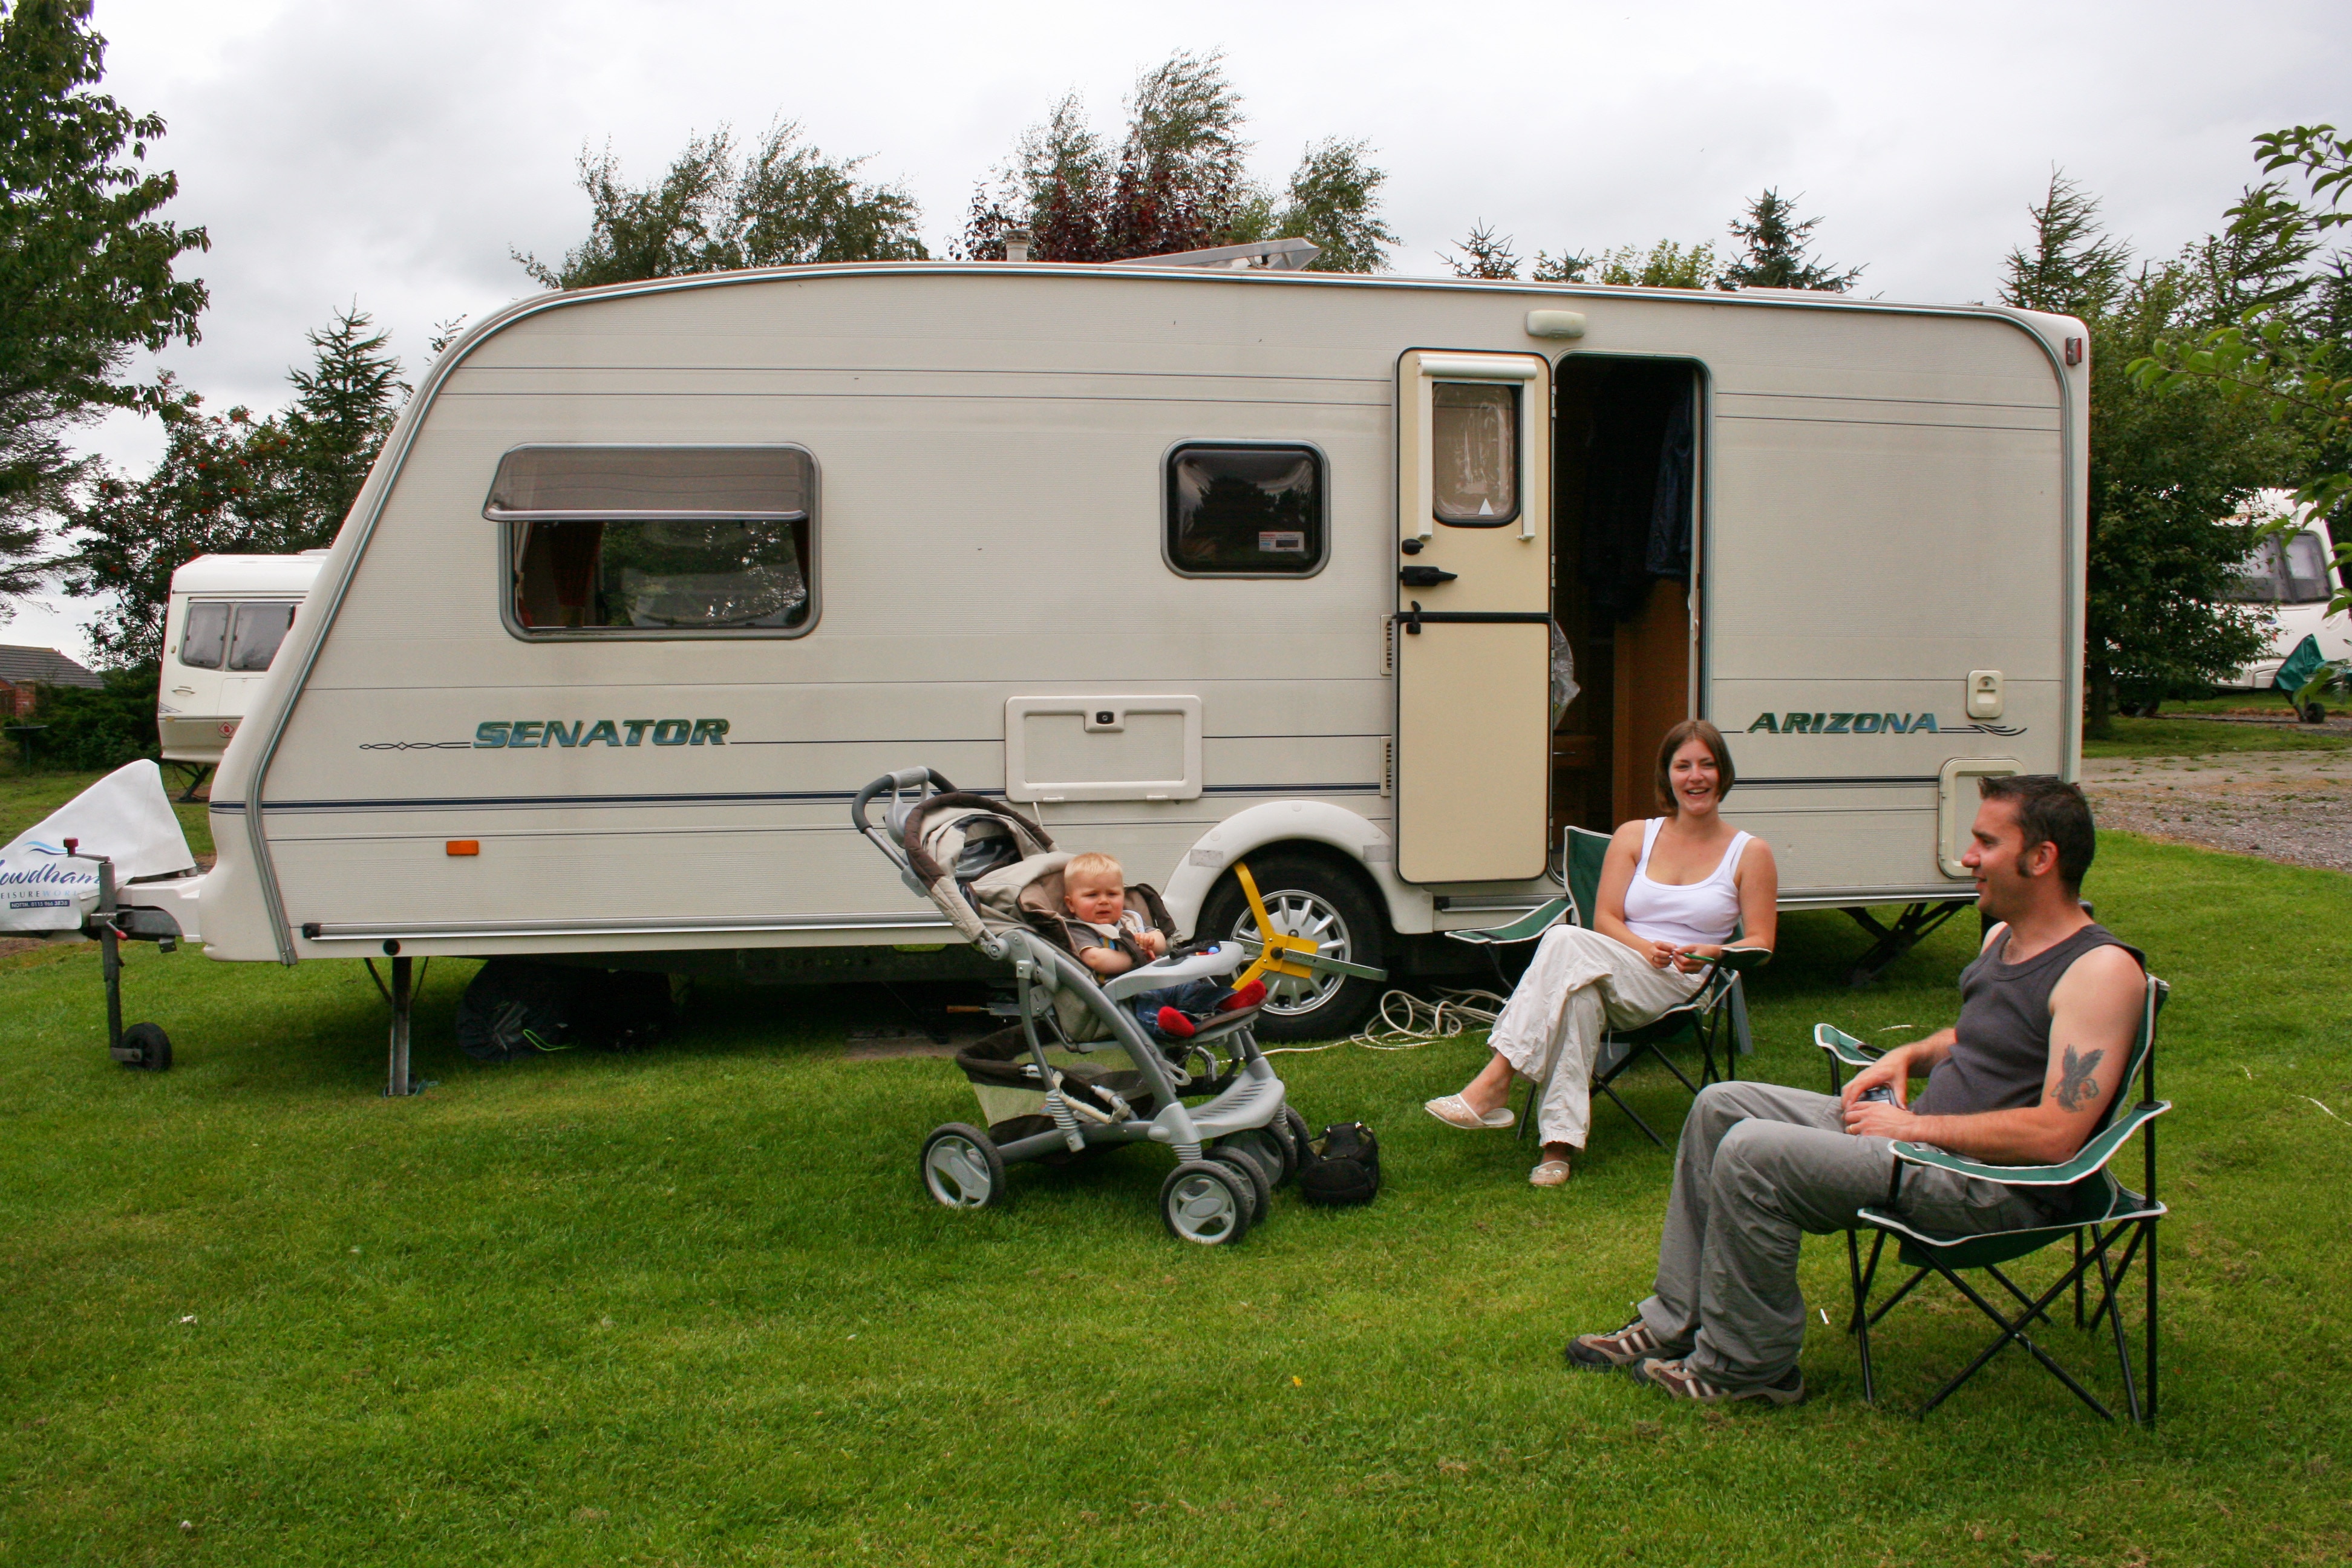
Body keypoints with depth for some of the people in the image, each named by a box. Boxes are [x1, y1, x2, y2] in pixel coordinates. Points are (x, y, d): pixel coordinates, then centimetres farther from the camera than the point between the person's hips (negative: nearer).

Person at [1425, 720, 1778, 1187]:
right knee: (1580, 993, -39)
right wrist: (1646, 948, -14)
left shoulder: (1750, 854, 9)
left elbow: (1760, 944, 5)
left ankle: (1494, 1083, -39)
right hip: (1615, 975, 3)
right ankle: (1560, 1144, -43)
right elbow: (1606, 919, 7)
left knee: (1566, 941, -33)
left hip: (1680, 985, -3)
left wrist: (1712, 954, -16)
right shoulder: (1635, 837, 15)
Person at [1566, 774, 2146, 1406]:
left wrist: (1916, 1127, -19)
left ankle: (1743, 1365, -5)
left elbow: (2056, 1134, -26)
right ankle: (1675, 1322, 12)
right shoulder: (2003, 935, 11)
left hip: (1992, 1185, -10)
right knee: (1721, 1106, 7)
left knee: (1752, 1152, -23)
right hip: (1924, 1129, 10)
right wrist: (1910, 1055, 9)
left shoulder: (2102, 970, -19)